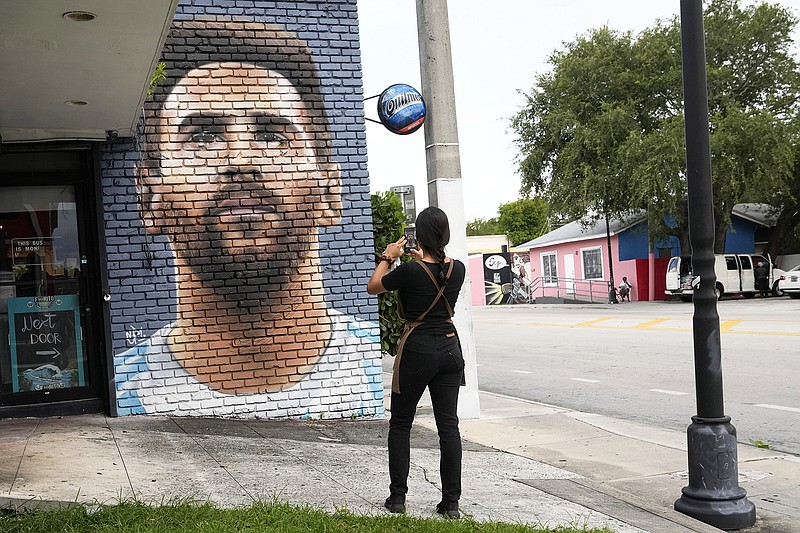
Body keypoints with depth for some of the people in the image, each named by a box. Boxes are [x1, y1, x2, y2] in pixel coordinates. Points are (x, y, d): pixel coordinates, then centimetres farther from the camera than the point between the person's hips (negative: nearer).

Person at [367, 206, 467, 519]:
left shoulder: (410, 271, -16)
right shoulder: (458, 269, -2)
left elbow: (373, 287, 1)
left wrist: (387, 258, 13)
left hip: (417, 350, -4)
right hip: (450, 349, 4)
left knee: (400, 424, 10)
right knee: (448, 425, 6)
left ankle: (397, 498, 13)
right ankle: (451, 503, 7)